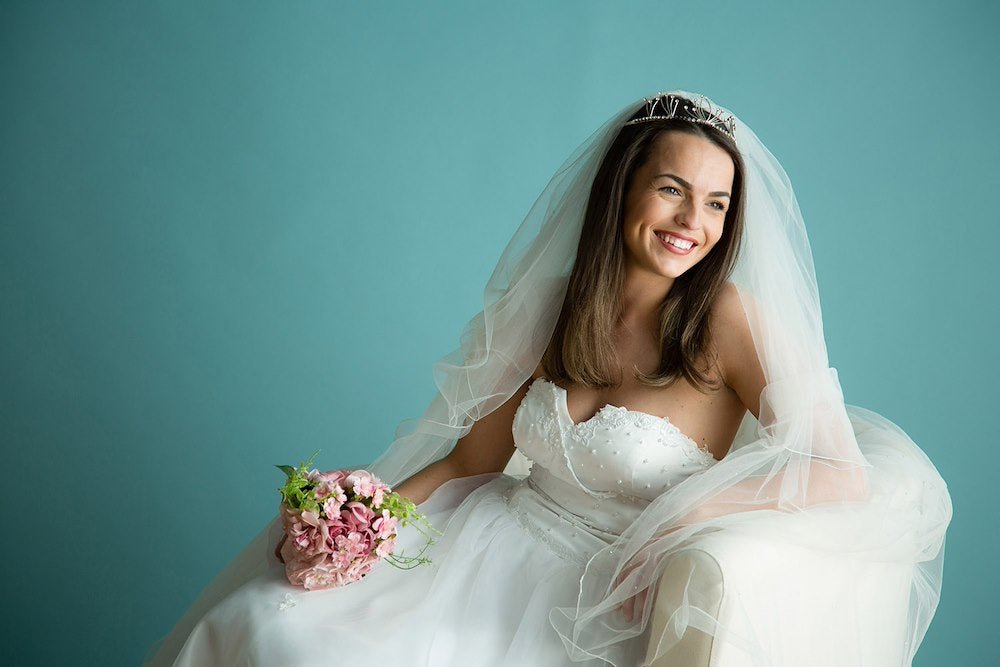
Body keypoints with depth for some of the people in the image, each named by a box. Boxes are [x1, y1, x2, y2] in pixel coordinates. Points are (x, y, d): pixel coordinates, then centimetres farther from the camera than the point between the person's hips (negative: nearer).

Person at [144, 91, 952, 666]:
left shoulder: (730, 318, -12)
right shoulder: (553, 307, 1)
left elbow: (844, 475, -16)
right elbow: (473, 458, 5)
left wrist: (687, 511, -26)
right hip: (502, 549, 3)